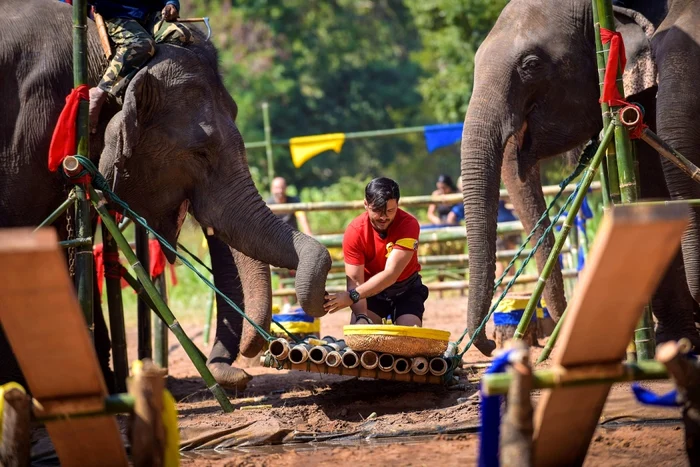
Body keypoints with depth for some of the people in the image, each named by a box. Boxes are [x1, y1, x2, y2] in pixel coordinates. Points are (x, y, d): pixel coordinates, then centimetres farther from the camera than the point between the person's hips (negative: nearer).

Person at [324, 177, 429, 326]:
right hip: (371, 288, 1)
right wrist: (362, 317, -43)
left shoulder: (409, 225, -28)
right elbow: (355, 279, -25)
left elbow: (390, 274, -35)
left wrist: (352, 296, -45)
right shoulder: (354, 231, -23)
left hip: (405, 289, -1)